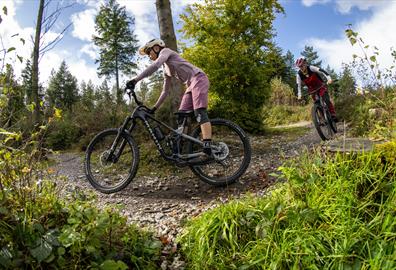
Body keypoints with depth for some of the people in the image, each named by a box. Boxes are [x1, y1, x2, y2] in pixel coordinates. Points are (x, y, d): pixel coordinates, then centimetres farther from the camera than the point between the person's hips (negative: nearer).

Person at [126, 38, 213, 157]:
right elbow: (165, 91, 26)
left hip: (199, 78, -9)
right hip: (191, 85, 9)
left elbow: (155, 65, -21)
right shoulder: (166, 70, 24)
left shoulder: (165, 51, 0)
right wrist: (155, 107, 23)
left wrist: (135, 79, -28)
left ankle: (207, 149, -33)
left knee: (199, 112, -24)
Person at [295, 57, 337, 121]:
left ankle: (333, 115, -12)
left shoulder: (310, 68, -19)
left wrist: (328, 78, -40)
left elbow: (321, 71, -27)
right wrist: (299, 95, -19)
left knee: (326, 100, -19)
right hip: (312, 90, 3)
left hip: (321, 87, -3)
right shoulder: (299, 74, -12)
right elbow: (298, 85, -10)